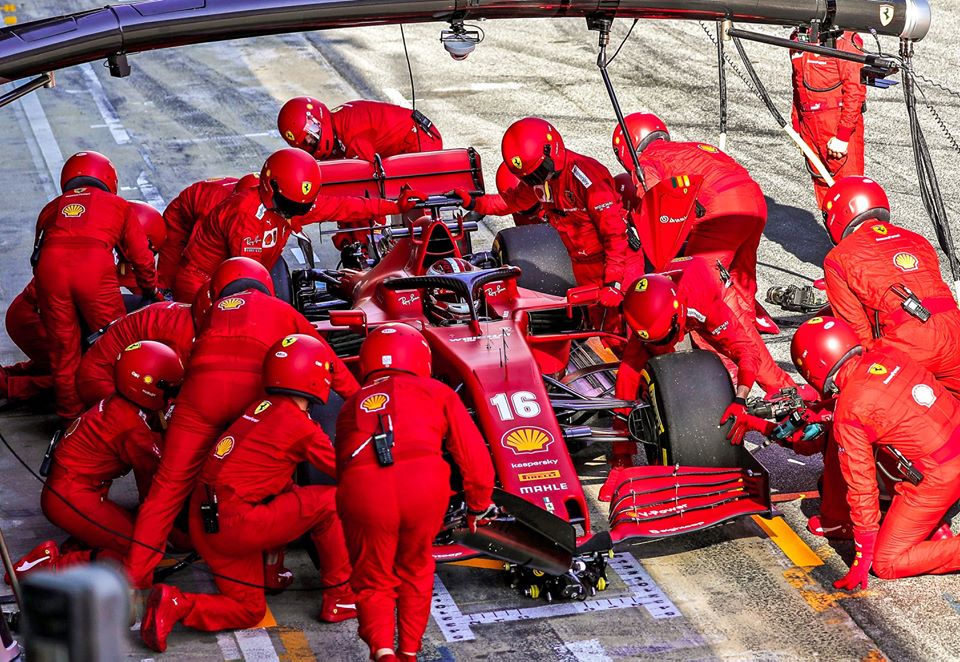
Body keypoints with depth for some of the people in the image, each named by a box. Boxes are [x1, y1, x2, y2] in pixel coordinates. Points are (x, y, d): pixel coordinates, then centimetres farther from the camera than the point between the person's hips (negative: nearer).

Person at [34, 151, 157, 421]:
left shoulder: (52, 208, 33)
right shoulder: (118, 206, 28)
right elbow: (142, 258, 27)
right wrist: (150, 292, 43)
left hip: (50, 266, 2)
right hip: (95, 265, -2)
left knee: (63, 348, 14)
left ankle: (71, 418, 23)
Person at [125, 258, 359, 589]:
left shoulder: (213, 313, 36)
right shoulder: (281, 310, 33)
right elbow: (328, 362, 35)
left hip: (201, 384, 1)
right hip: (255, 386, -1)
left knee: (169, 485, 7)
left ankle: (134, 577, 6)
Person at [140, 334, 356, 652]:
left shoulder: (263, 406, 13)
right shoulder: (301, 426, -9)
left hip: (204, 521, 8)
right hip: (234, 523, -8)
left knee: (249, 610, 18)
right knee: (330, 501, 1)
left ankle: (171, 604, -2)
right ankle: (339, 599, 7)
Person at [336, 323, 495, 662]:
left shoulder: (353, 404, 32)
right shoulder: (437, 393, 25)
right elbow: (473, 454, 21)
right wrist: (479, 505, 35)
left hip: (363, 493, 1)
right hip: (424, 487, -1)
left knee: (372, 583, 18)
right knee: (414, 571, 27)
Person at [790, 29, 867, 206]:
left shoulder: (842, 38, -13)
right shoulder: (797, 38, 13)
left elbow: (855, 89, -16)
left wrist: (843, 135, -18)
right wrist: (796, 126, 17)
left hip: (840, 125, -7)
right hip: (809, 124, 7)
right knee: (822, 186, 11)